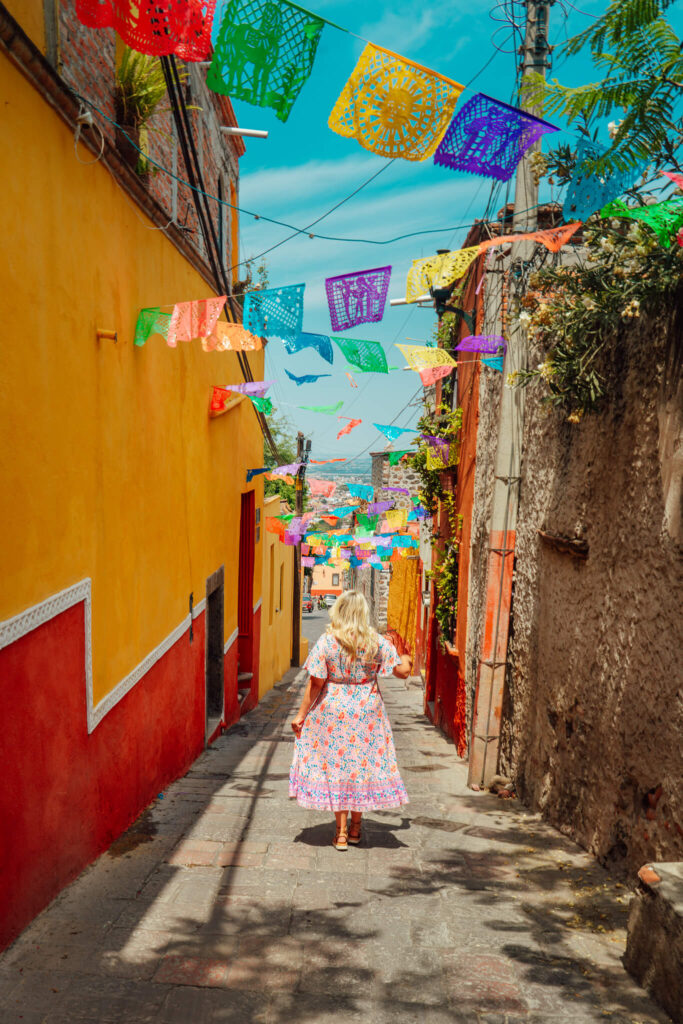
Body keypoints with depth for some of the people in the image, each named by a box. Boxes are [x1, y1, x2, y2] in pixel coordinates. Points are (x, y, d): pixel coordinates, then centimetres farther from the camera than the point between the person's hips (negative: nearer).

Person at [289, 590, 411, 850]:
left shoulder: (326, 642, -11)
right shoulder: (377, 642, -6)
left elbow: (316, 683, -10)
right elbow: (402, 672, -1)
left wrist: (301, 714, -1)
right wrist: (405, 661, 22)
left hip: (333, 711, -1)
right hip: (367, 711, 1)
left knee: (337, 766, 9)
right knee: (364, 764, 15)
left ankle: (341, 833, 13)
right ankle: (355, 828, 27)